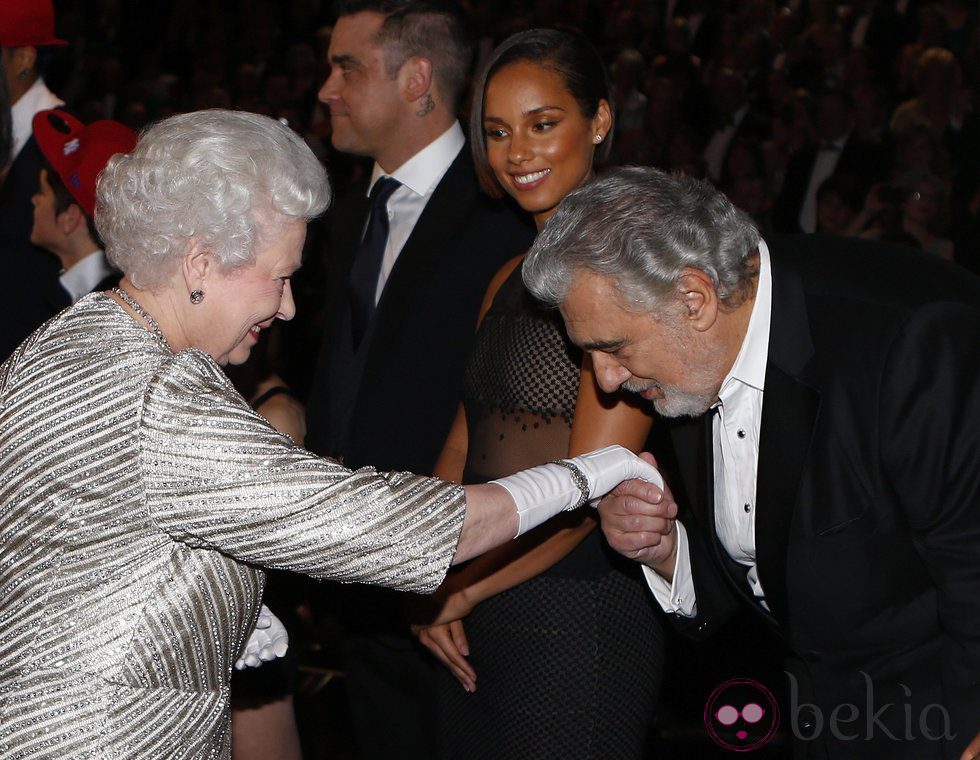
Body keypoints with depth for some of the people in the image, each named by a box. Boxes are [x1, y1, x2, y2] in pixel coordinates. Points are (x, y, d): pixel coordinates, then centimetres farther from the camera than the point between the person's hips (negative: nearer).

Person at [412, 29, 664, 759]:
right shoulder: (509, 281, 14)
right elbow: (460, 455, 13)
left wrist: (463, 590, -6)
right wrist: (434, 590, -3)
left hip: (578, 615, -7)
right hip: (478, 622, 7)